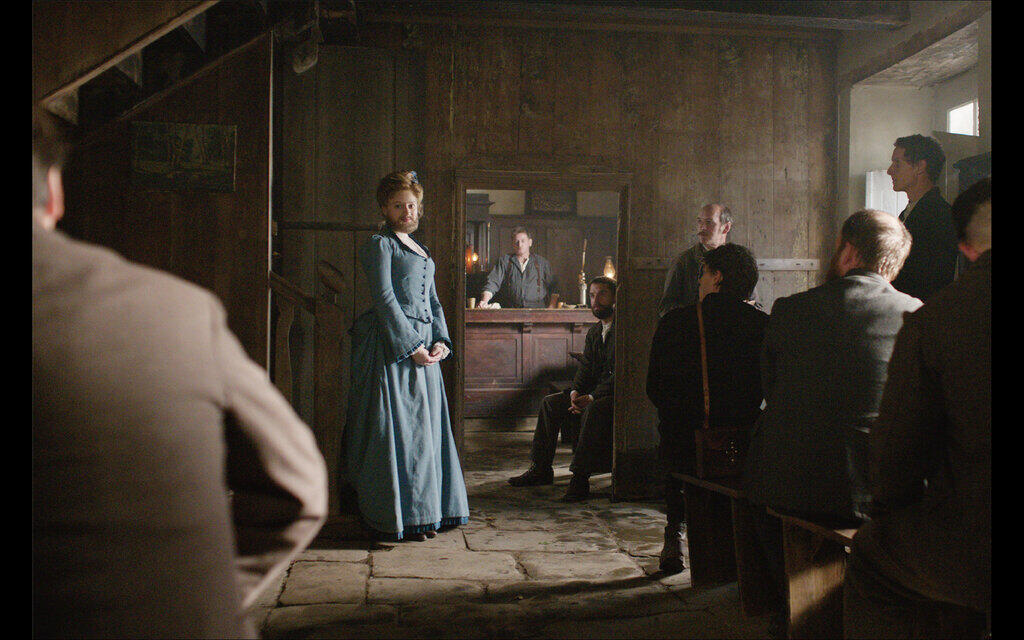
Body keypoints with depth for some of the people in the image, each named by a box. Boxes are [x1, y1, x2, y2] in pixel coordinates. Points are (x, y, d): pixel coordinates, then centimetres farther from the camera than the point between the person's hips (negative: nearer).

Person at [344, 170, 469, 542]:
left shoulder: (420, 251, 22)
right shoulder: (379, 245, -2)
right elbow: (384, 299, -11)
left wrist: (441, 342, 5)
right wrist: (411, 346, -16)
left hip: (423, 347, 8)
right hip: (392, 347, -8)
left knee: (425, 427, 8)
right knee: (397, 429, -6)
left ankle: (424, 514, 16)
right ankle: (395, 520, 1)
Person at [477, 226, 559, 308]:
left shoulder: (542, 262, 17)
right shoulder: (504, 261, 16)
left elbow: (553, 285, 15)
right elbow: (492, 282, 5)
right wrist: (485, 301, -13)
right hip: (510, 312, 1)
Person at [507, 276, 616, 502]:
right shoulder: (594, 333, 16)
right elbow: (585, 369, 11)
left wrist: (591, 397, -24)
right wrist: (575, 392, -10)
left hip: (617, 395, -9)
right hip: (593, 394, 9)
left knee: (593, 409, -37)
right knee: (550, 403, 1)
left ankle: (580, 477, -33)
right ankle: (541, 469, 3)